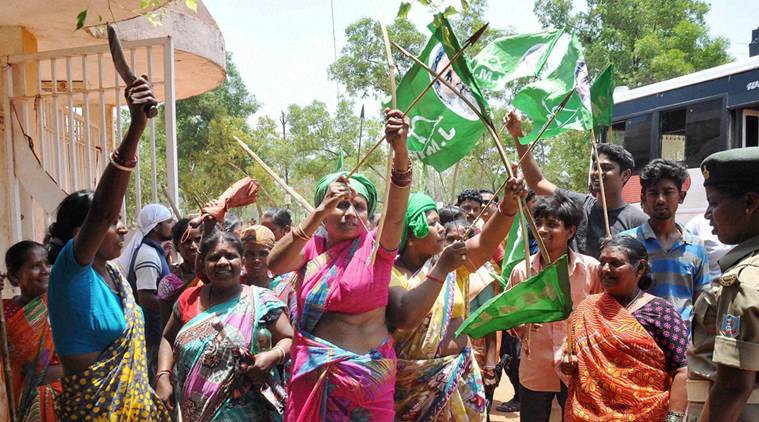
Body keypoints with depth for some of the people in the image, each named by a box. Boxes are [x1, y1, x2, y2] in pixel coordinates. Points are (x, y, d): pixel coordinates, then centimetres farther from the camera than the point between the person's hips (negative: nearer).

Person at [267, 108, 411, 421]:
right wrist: (320, 212, -25)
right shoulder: (311, 247, 2)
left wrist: (400, 149, -39)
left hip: (367, 374, -1)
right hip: (311, 373, 2)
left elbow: (396, 213, -23)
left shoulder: (374, 247, -4)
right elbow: (275, 264, -17)